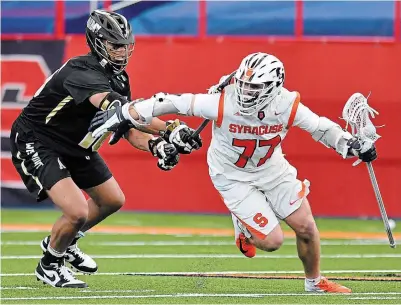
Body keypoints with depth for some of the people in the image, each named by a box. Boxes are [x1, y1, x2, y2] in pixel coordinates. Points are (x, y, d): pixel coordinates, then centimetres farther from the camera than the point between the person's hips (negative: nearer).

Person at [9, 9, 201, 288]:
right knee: (78, 212, -22)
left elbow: (129, 128, 3)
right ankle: (49, 265, 6)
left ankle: (64, 243, 41)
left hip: (75, 147, 10)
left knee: (112, 201, 19)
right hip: (36, 145, -10)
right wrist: (169, 128, -53)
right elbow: (116, 108, -46)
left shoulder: (119, 78, 0)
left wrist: (154, 146, -20)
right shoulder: (82, 72, -31)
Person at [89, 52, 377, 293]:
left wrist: (352, 145, -22)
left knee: (306, 227, 2)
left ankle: (315, 282, 30)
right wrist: (121, 115, -24)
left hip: (272, 169, 3)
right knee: (271, 241, -11)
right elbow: (173, 103, -24)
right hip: (234, 177, -3)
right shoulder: (222, 103, -32)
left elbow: (321, 127, -7)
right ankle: (243, 225, 25)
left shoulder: (288, 106, -23)